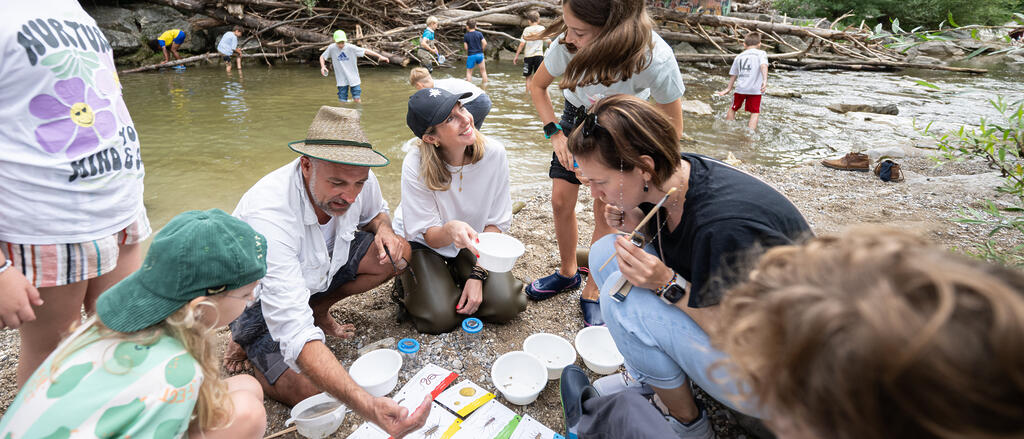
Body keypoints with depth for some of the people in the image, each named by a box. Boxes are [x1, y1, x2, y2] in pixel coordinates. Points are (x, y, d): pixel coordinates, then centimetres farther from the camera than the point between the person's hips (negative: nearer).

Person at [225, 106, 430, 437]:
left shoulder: (357, 180, -21)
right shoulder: (268, 217, -41)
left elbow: (376, 212, 6)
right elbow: (295, 335, -46)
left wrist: (384, 228, -21)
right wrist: (365, 406, -57)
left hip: (322, 270, 6)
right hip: (261, 297, -6)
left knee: (398, 253, -14)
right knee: (310, 392, -23)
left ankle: (318, 310, 4)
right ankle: (251, 344, 7)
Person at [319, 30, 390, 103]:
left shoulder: (351, 47, -12)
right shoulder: (331, 48, -7)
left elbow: (366, 51, -15)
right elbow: (322, 57, 6)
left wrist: (380, 56, -22)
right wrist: (323, 66, -12)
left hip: (354, 78, -1)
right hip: (341, 80, 1)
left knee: (357, 100, -2)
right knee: (342, 101, 2)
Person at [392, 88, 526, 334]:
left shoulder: (493, 153, -22)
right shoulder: (416, 165, -28)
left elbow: (496, 223, -12)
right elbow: (430, 235, -21)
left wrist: (477, 275, -19)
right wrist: (451, 230, -46)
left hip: (472, 242, 3)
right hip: (422, 241, -2)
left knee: (505, 304, -16)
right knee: (440, 317, -21)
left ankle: (460, 277, 14)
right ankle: (410, 279, 13)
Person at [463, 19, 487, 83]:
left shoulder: (466, 36, -4)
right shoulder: (479, 34, -1)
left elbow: (466, 47, -5)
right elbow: (485, 43, -6)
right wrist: (481, 50, 8)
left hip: (471, 56, -2)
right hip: (479, 54, 2)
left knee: (469, 72, 7)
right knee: (483, 70, 14)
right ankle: (485, 84, 19)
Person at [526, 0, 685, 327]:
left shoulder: (656, 61, -40)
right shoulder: (568, 43, -33)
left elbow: (671, 130, -24)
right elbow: (537, 86, -10)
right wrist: (555, 133, -17)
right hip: (578, 116, 3)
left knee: (605, 208, -5)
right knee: (561, 200, 2)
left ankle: (592, 293, 12)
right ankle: (567, 272, 26)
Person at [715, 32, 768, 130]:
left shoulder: (739, 56, 16)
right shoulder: (761, 53, 2)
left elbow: (733, 74, 23)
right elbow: (763, 65, -17)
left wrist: (728, 88, 34)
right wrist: (765, 81, -28)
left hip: (740, 87, 4)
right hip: (755, 89, -4)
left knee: (733, 108, 23)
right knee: (755, 113, 3)